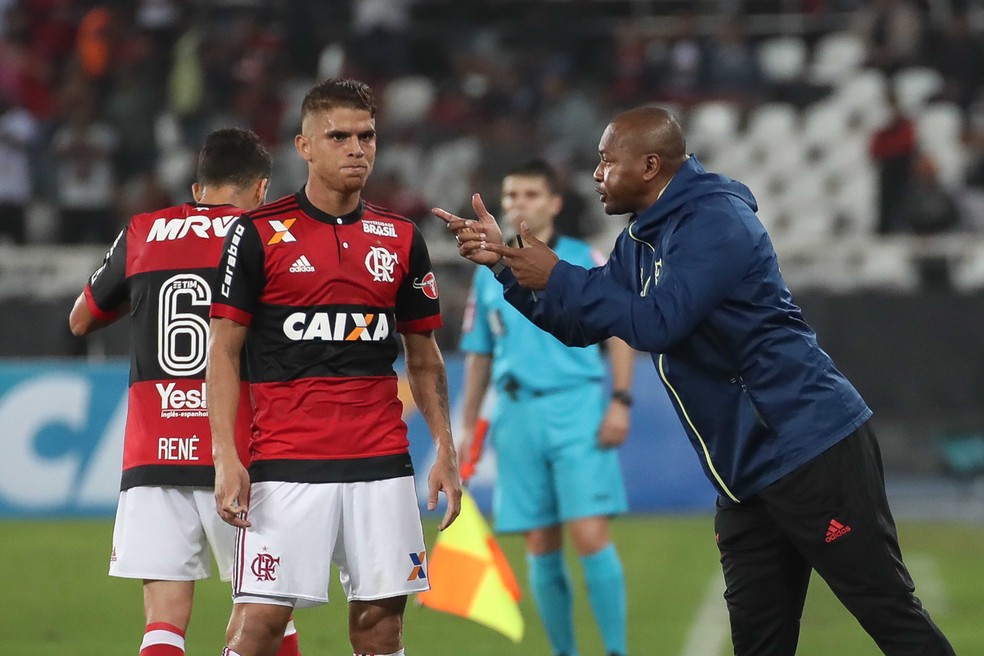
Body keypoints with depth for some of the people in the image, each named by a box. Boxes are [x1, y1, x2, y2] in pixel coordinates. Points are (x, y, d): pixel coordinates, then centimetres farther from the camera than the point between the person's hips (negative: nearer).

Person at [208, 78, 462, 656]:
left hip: (382, 465, 4)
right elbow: (225, 352, 0)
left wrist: (446, 450, 7)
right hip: (286, 466, -3)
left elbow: (424, 357, 17)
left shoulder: (402, 239, 11)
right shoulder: (259, 234, -1)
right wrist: (226, 458, -9)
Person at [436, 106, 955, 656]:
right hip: (748, 469, 10)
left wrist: (557, 276, -17)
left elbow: (657, 323, -25)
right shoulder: (641, 242, 14)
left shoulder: (714, 221, -15)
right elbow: (582, 326, 22)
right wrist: (505, 264, 10)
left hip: (811, 449, -10)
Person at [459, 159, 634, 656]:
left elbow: (620, 333, 2)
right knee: (540, 546, 4)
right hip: (516, 414, 4)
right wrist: (468, 429, 15)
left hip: (577, 410, -4)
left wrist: (620, 401, -9)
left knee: (590, 536, -13)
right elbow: (479, 355, 19)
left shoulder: (586, 261, 3)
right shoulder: (489, 274, 13)